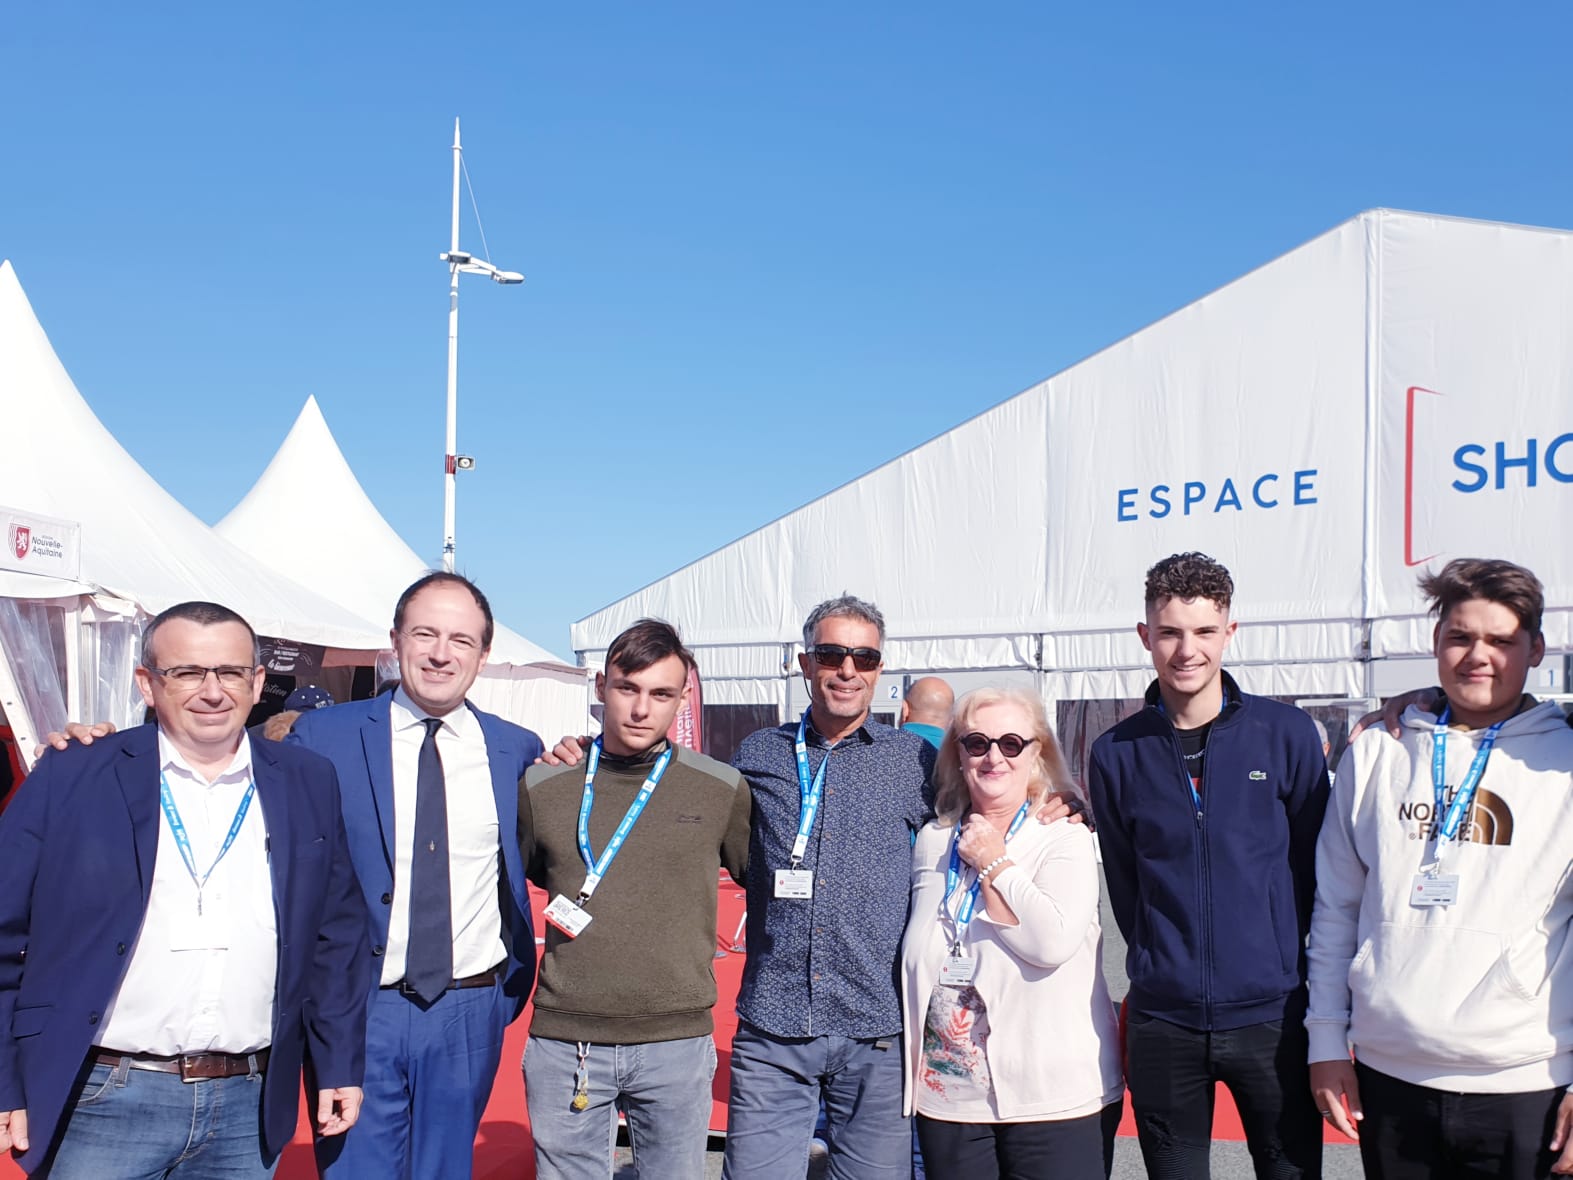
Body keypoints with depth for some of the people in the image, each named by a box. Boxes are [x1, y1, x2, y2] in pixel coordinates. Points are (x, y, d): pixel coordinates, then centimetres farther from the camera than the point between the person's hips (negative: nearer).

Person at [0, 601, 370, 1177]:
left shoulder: (308, 784, 4)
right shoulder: (71, 778, -3)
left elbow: (337, 934, 8)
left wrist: (339, 1065, 6)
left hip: (248, 1110, 2)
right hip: (104, 1105, -2)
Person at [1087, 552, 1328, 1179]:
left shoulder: (1287, 734, -3)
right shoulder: (1115, 754, 0)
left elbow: (1314, 868, 5)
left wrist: (1288, 966, 5)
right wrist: (1162, 966, 7)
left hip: (1274, 1015, -1)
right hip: (1162, 1021, 1)